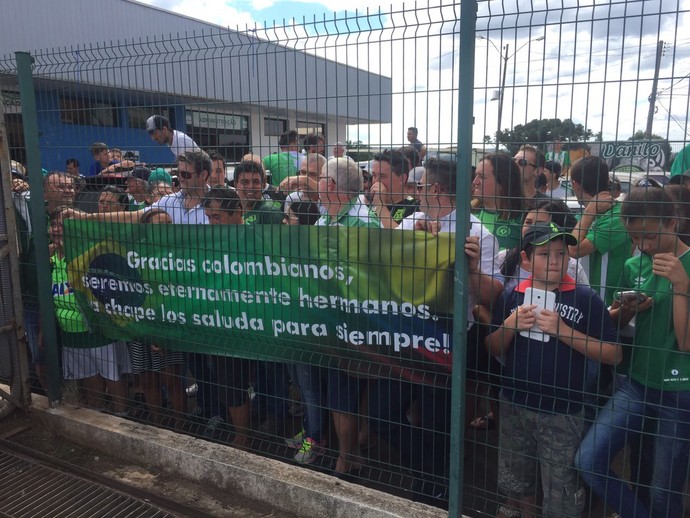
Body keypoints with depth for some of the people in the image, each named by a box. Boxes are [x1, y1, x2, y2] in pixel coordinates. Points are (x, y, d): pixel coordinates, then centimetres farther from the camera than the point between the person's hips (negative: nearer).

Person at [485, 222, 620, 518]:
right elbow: (492, 349, 6)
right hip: (514, 406, 4)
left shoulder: (585, 299, -10)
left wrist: (563, 331, -22)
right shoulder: (512, 297, -1)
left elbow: (613, 355, -11)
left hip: (562, 412, -3)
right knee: (514, 486, 22)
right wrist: (509, 326, -14)